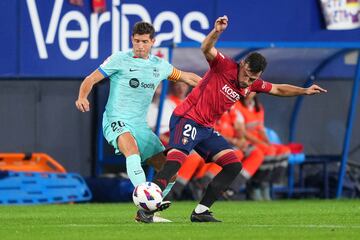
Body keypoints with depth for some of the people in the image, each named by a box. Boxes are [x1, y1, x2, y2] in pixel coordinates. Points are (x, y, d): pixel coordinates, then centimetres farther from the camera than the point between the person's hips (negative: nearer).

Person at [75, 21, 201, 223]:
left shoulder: (160, 66, 10)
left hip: (140, 125, 6)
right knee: (132, 149, -37)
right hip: (116, 121, -6)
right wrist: (82, 97, -24)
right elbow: (92, 79, -5)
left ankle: (145, 212, 8)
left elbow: (185, 76, 26)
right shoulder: (119, 60, -4)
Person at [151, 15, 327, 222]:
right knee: (175, 161, -28)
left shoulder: (252, 85, 8)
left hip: (207, 128, 8)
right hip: (187, 120, -8)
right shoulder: (224, 66, -13)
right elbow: (207, 49, -31)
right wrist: (216, 32, -49)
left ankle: (200, 212, 3)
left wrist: (305, 91, 14)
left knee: (234, 166, 2)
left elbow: (278, 89, 23)